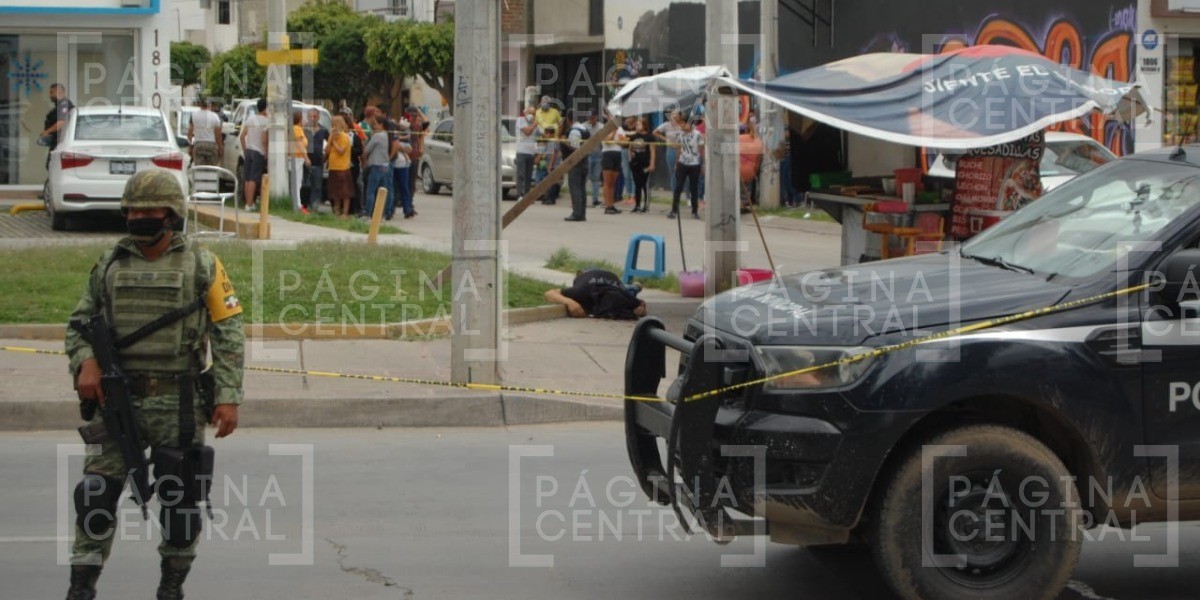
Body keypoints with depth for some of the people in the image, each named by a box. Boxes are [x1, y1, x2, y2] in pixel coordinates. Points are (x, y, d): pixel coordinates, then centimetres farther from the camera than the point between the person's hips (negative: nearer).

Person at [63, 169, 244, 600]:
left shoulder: (201, 266, 0)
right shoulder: (110, 265, 8)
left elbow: (229, 334, -1)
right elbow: (79, 322, 13)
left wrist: (228, 397, -9)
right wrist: (85, 362, -8)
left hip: (178, 403, -2)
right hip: (117, 400, 2)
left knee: (179, 499, 6)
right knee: (96, 493, -3)